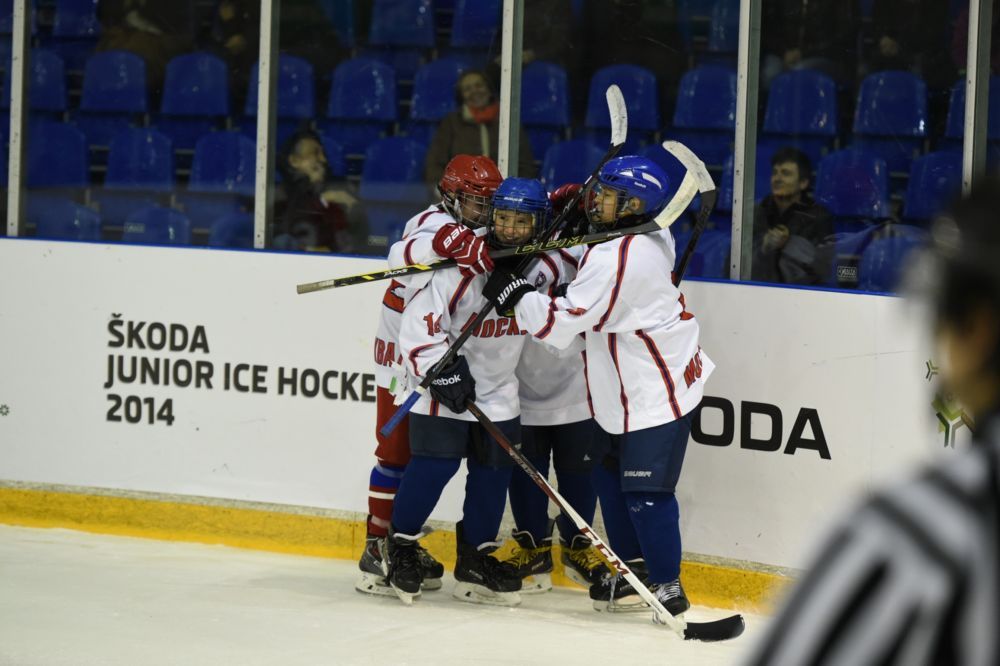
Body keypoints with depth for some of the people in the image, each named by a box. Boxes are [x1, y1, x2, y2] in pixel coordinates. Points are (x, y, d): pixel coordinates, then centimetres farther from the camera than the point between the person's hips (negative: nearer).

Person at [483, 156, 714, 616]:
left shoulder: (615, 258, -25)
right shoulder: (651, 239, 6)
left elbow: (563, 323, -25)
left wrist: (514, 294, -14)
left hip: (655, 393, -11)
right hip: (636, 388, 11)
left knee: (645, 490, -7)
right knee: (610, 474, 18)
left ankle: (666, 586, -1)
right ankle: (634, 569, 26)